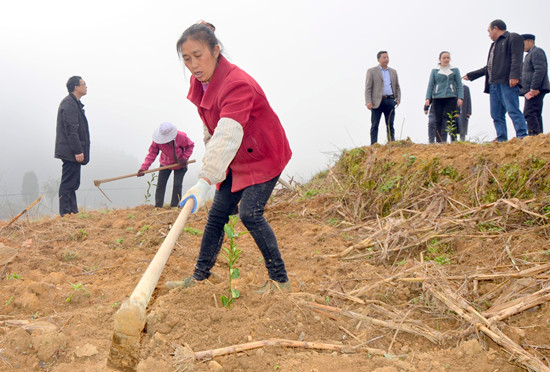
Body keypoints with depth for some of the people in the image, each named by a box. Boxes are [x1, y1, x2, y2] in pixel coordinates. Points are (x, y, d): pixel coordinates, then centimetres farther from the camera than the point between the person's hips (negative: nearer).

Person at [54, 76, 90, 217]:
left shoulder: (74, 103, 18)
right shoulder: (69, 104, -14)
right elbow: (71, 130, -20)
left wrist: (80, 150, 20)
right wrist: (78, 151, -22)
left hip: (71, 152, 11)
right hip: (70, 152, -11)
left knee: (72, 183, 13)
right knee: (68, 183, -6)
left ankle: (73, 212, 19)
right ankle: (65, 213, -1)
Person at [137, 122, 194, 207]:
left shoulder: (181, 136, -26)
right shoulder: (157, 140, -22)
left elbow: (190, 145, -9)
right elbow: (152, 154, -19)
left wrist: (185, 158, -21)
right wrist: (144, 168, -30)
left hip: (180, 164, -2)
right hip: (165, 164, 2)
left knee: (177, 185, -9)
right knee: (160, 185, 0)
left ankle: (174, 206, 1)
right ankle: (158, 206, 10)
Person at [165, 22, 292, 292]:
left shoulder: (237, 84, -31)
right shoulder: (200, 82, -4)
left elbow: (228, 136, -45)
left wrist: (205, 181, -53)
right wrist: (209, 158, 7)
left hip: (264, 157, -8)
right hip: (237, 161, 8)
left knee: (250, 213, -18)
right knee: (217, 214, 8)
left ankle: (280, 279, -4)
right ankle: (199, 277, 19)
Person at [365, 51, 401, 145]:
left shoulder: (393, 72, 17)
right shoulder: (371, 71, 3)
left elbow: (397, 87, 20)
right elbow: (368, 88, -2)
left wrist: (398, 99, 5)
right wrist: (368, 102, -12)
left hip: (390, 101, 4)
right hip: (377, 101, -4)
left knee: (390, 125, 3)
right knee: (375, 125, -1)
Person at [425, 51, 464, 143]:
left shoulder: (455, 70, 13)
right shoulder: (435, 71, 14)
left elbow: (459, 85, 11)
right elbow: (430, 85, 12)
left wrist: (460, 98, -2)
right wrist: (428, 98, -1)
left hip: (451, 98, -1)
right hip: (437, 98, 1)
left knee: (450, 119, -11)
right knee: (438, 121, -2)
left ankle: (454, 140, -12)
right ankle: (439, 142, 1)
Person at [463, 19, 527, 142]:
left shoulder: (513, 38, 5)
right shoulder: (494, 45, 30)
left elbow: (517, 58, -10)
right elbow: (488, 67, 35)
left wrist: (514, 76, -23)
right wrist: (471, 75, 39)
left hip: (507, 83, -9)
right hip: (493, 84, 9)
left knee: (513, 110, -16)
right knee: (496, 115, 3)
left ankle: (522, 136, -18)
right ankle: (501, 139, 3)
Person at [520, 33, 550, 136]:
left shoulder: (536, 52, -5)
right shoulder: (530, 54, 26)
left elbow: (540, 70, -18)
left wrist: (534, 88, -24)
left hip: (535, 90, -10)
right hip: (532, 91, 10)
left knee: (529, 114, -18)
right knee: (536, 115, 7)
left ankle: (534, 136, -23)